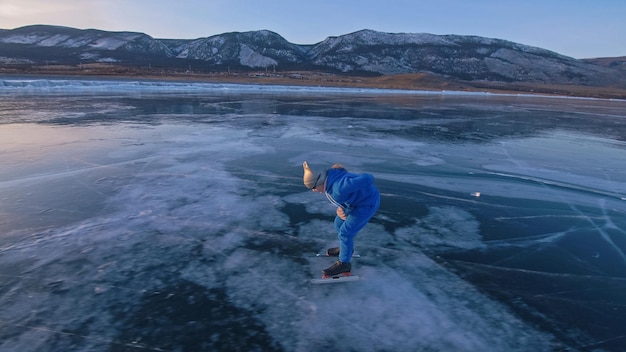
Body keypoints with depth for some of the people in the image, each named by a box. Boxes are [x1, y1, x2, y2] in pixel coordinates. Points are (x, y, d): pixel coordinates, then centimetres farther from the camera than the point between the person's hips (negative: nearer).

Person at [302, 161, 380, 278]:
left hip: (368, 203, -9)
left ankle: (344, 264, 14)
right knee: (339, 223, 20)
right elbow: (339, 197, 6)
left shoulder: (339, 188, -38)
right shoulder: (328, 178, -9)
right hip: (356, 201, 9)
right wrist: (340, 209, -14)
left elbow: (367, 179, -38)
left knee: (345, 232, -5)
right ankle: (346, 248, 45)